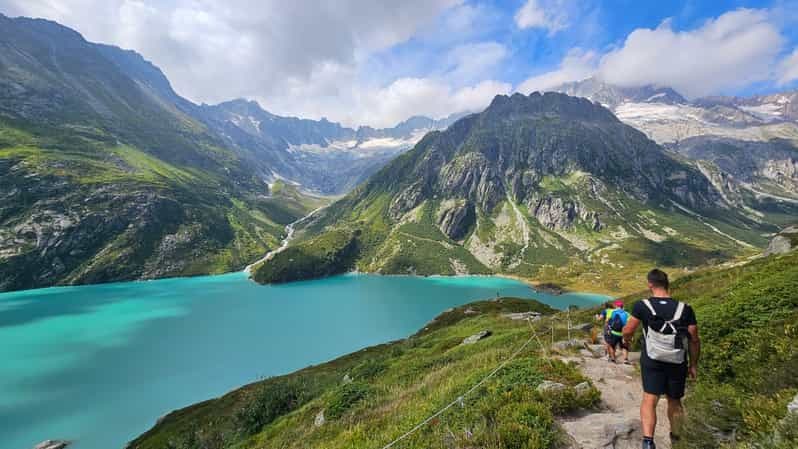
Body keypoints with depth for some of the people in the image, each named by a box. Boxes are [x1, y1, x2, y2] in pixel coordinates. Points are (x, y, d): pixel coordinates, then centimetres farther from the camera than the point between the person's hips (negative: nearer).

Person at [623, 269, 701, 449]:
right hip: (677, 364, 3)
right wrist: (694, 364, 12)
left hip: (652, 362, -3)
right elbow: (694, 340, -1)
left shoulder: (642, 306, -11)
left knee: (649, 400, -5)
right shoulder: (685, 309, -5)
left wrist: (626, 340, 19)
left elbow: (628, 331, -5)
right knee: (674, 401, 22)